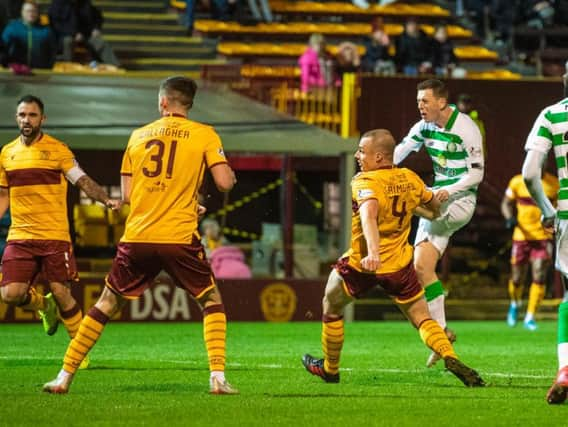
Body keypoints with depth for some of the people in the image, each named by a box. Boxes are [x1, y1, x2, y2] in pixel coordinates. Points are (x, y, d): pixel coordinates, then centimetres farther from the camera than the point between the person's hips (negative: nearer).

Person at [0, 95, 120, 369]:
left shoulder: (57, 150, -2)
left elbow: (82, 180, -9)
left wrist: (106, 200, -25)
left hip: (54, 236, -3)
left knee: (61, 293, -7)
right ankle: (44, 306, 24)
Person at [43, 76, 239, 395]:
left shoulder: (138, 136, 12)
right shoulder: (204, 135, 2)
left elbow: (127, 195, 13)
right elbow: (225, 182, -7)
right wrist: (231, 175, 18)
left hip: (137, 237, 2)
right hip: (180, 238, -2)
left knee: (106, 305, 14)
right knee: (211, 300, 15)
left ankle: (65, 376, 13)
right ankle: (218, 377, 1)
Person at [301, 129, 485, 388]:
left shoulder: (364, 182, -16)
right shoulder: (409, 179, 3)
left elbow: (369, 214, -36)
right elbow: (434, 207, 20)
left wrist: (373, 253, -49)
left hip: (363, 263, -4)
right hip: (399, 265, 4)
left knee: (331, 307, 21)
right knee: (423, 319, 11)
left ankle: (329, 369, 32)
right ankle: (451, 359, -14)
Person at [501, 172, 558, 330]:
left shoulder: (554, 184, -2)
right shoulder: (517, 182, -2)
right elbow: (506, 203, 9)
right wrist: (509, 218, -10)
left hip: (543, 237, -1)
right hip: (522, 236, 1)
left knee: (539, 278, -11)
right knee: (517, 279, 5)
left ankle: (530, 317, -1)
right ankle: (515, 304, 38)